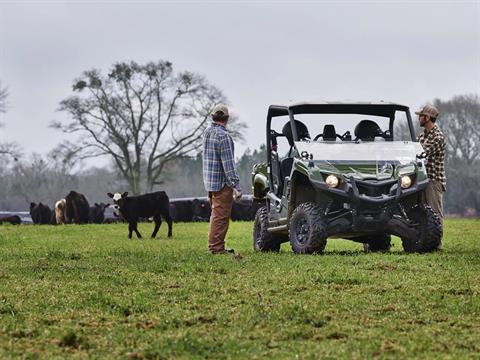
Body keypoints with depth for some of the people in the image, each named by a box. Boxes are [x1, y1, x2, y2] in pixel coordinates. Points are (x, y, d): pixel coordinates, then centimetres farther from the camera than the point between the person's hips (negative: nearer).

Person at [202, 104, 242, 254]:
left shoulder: (207, 132, 9)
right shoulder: (223, 136, -18)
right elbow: (228, 164, -20)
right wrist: (236, 186, -19)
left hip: (209, 181, 9)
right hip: (222, 182, -9)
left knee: (216, 214, 18)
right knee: (221, 216, -4)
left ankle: (215, 245, 23)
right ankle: (216, 247, -4)